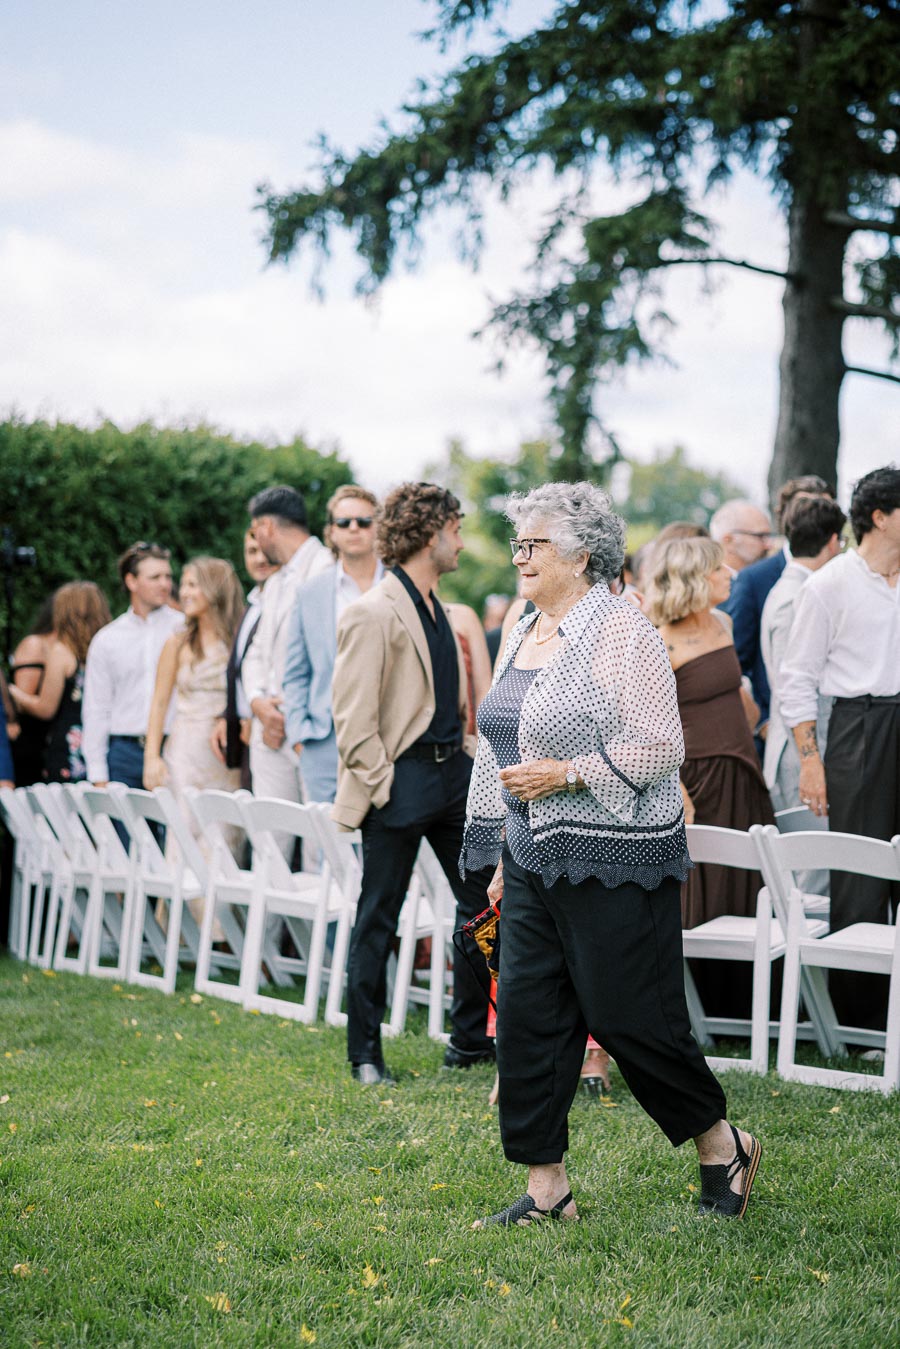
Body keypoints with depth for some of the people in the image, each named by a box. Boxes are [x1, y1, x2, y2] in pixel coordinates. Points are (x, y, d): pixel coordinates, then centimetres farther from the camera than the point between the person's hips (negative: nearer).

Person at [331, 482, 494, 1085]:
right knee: (378, 919, 2)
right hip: (402, 780, -9)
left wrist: (462, 759, 16)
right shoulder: (372, 614, -14)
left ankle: (471, 1039, 24)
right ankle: (365, 1055, 12)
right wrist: (380, 788, -17)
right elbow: (354, 720, -16)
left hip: (451, 771, 9)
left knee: (482, 899, 11)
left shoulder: (437, 608, 14)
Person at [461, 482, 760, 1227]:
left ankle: (722, 1146, 20)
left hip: (613, 861, -8)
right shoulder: (524, 634, 13)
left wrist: (561, 775, -20)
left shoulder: (620, 632, -12)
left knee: (630, 1019, -2)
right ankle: (547, 1187, 15)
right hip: (536, 858, 8)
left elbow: (659, 746, -18)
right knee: (527, 1015, 6)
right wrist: (504, 854, 19)